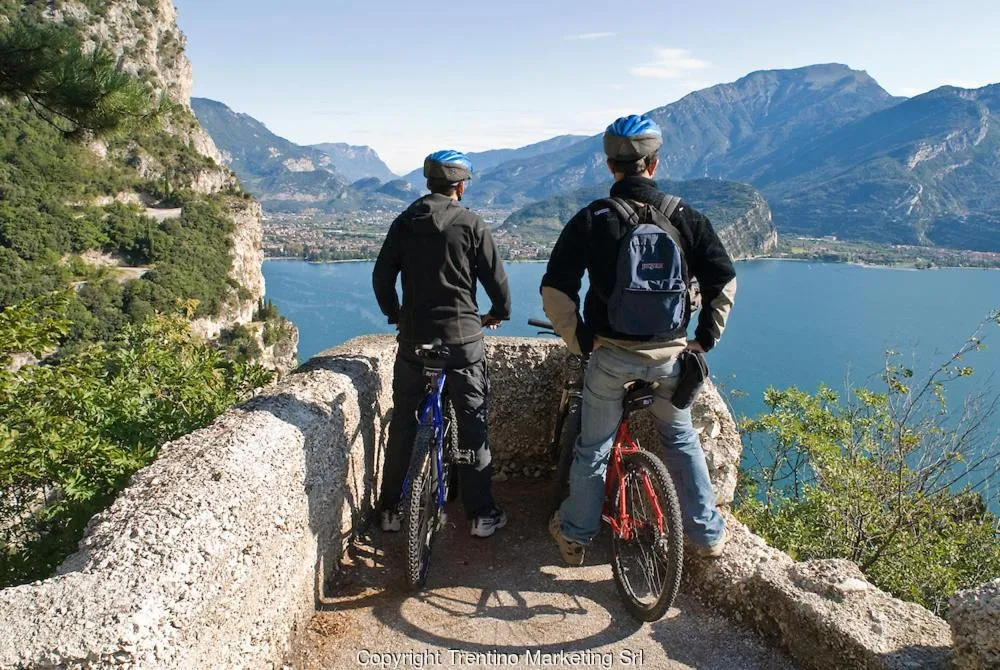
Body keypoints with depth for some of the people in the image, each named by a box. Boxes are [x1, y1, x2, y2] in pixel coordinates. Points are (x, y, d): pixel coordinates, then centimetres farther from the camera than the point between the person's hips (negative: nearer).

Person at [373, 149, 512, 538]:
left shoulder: (404, 222, 6)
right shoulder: (471, 224, -4)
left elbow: (381, 277, 7)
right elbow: (495, 278, -3)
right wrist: (499, 313, 16)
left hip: (413, 336, 3)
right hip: (462, 337, -3)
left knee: (402, 423, 13)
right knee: (472, 424, 6)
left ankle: (390, 510, 21)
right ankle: (482, 514, 13)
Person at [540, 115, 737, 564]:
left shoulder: (591, 219, -8)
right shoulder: (685, 217, 0)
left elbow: (555, 291, -13)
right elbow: (724, 280, 0)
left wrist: (579, 339, -2)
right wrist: (706, 338, 8)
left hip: (611, 354, -2)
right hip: (670, 354, 2)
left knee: (593, 446, 15)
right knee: (681, 439, 23)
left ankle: (574, 536, 30)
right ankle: (708, 534, 31)